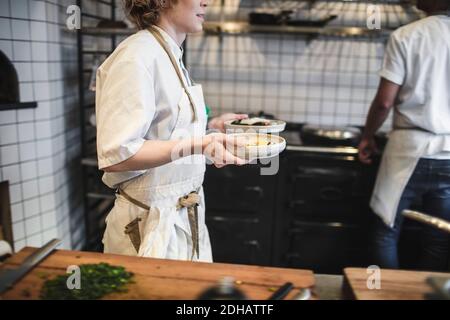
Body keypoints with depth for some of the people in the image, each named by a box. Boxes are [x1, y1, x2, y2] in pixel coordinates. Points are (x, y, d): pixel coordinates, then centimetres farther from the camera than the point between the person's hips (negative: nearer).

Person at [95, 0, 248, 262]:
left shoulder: (171, 55, 9)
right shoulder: (137, 55, -18)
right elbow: (116, 155, -24)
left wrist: (210, 127, 9)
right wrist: (198, 144, -32)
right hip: (151, 221, -8)